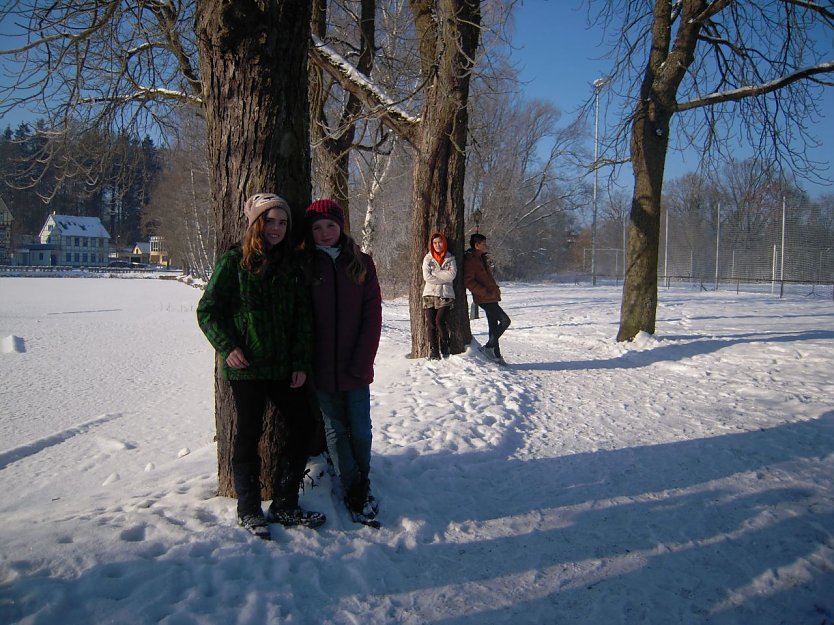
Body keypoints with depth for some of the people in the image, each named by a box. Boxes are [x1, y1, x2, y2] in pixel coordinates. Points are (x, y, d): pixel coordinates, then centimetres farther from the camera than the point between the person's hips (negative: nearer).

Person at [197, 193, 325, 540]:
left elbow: (303, 316, 7)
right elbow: (207, 310, -1)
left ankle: (284, 505, 22)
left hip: (285, 367, 5)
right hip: (246, 367, -5)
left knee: (300, 430, 8)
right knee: (248, 435, 5)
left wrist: (301, 362, -1)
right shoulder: (234, 261, -3)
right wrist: (227, 346, -13)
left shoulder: (291, 265, 9)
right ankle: (249, 510, 20)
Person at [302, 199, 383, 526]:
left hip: (356, 367, 1)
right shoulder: (305, 265, 0)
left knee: (360, 431, 2)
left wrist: (361, 362, -9)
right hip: (323, 368, 0)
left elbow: (373, 315, -1)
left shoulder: (361, 262, 3)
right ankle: (356, 494, 21)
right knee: (336, 431, 7)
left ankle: (361, 484, 26)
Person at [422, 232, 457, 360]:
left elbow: (452, 275, -8)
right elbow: (427, 277, -5)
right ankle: (433, 352, 1)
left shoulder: (450, 259, 8)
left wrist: (435, 273, -7)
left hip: (445, 296, -1)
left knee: (440, 320, -18)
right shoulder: (427, 259, 9)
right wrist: (443, 277, -7)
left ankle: (445, 348, -2)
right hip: (430, 295, 1)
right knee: (430, 323, -6)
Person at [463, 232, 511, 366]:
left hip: (491, 298, 10)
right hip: (484, 299, -10)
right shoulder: (470, 260, -14)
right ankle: (488, 347, -5)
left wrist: (495, 288, 13)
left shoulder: (481, 258, 17)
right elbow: (468, 281, -21)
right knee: (505, 320, -12)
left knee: (494, 326, 12)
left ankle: (496, 355, 19)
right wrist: (485, 292, -23)